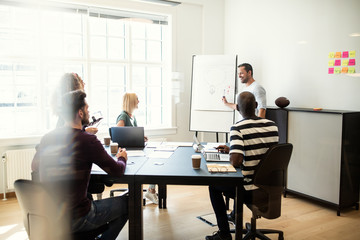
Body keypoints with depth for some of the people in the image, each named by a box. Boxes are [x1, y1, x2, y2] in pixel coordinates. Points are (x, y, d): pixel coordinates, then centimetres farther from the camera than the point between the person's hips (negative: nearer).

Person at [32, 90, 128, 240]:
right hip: (74, 220, -7)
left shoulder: (47, 138, -2)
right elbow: (118, 171, -10)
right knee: (127, 203, 10)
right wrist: (122, 158, 11)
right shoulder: (88, 141, -20)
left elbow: (34, 166, 17)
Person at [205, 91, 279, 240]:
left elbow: (235, 161, -29)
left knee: (214, 186, 18)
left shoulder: (238, 128, -19)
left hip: (250, 192, -7)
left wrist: (231, 154, -4)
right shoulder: (272, 125, 2)